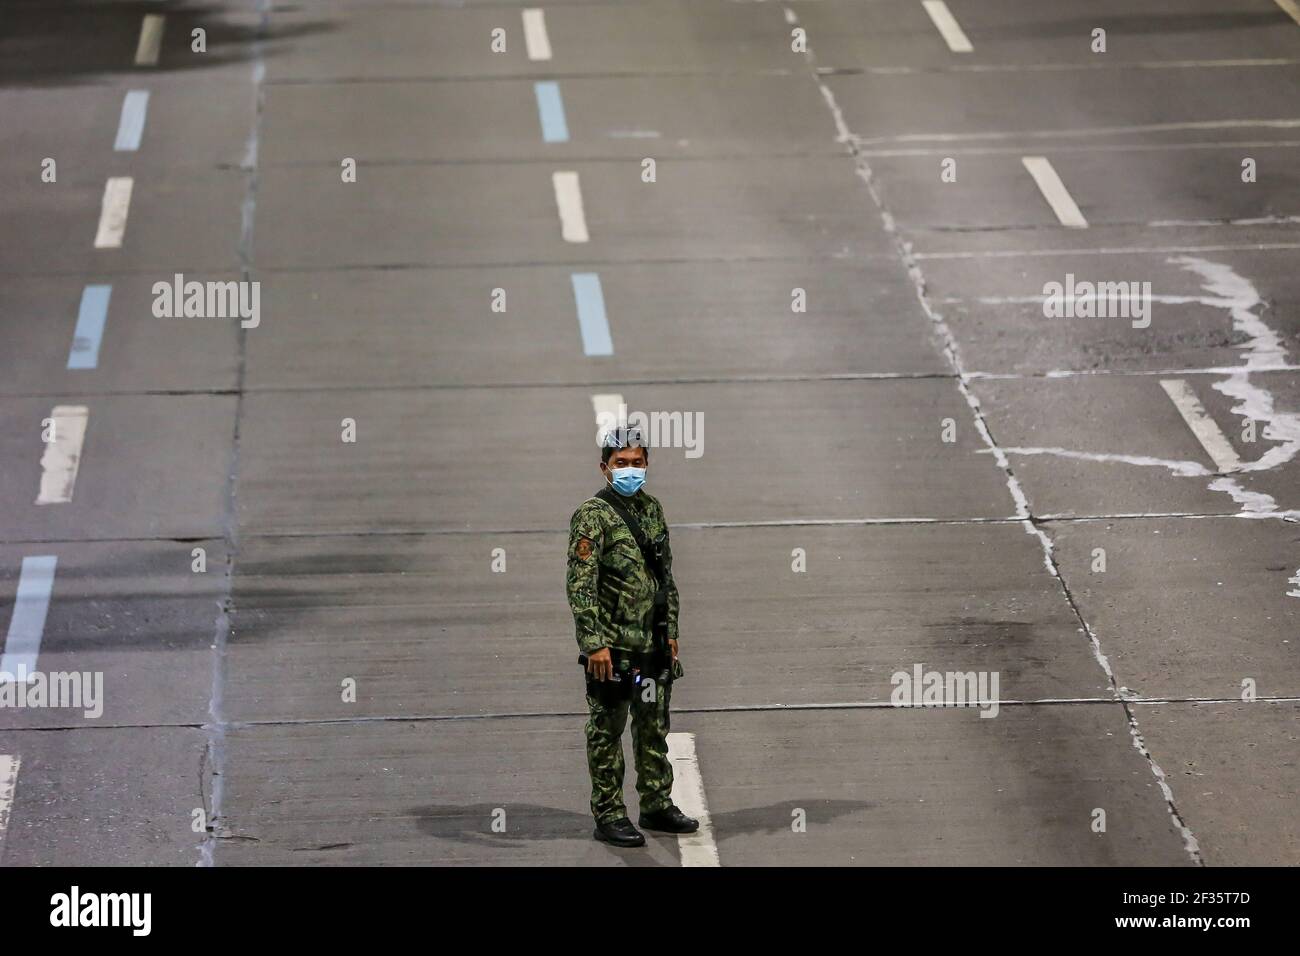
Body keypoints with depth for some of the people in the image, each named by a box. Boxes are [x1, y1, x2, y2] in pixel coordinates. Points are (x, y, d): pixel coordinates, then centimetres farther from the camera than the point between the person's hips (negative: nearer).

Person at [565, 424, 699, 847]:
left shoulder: (651, 509, 11)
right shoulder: (592, 515, -12)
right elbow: (580, 584, -17)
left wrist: (670, 631, 16)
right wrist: (594, 643, -22)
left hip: (653, 643, 7)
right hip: (612, 645, -7)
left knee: (653, 728, 15)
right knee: (607, 731, 0)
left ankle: (657, 805, 25)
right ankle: (608, 816, 5)